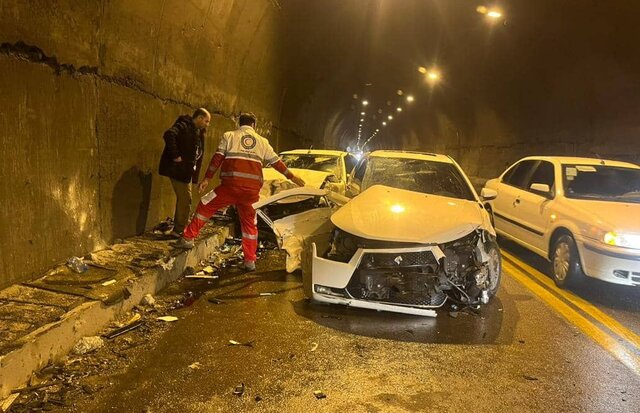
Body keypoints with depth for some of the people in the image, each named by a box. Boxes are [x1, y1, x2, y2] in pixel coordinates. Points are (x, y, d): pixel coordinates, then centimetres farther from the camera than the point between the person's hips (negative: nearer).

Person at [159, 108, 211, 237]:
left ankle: (178, 229, 28)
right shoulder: (184, 126, -14)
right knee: (185, 199, -6)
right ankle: (179, 230, 3)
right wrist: (175, 156, -29)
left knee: (184, 199, 17)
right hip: (178, 169, -10)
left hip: (187, 171, 10)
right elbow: (169, 135, -32)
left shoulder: (198, 132, 15)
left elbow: (198, 153, 21)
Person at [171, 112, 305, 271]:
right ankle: (250, 261, 17)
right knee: (249, 223, 15)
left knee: (205, 206, 16)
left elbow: (217, 158, 3)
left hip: (231, 185, -3)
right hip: (252, 189, 3)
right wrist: (292, 176, 33)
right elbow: (276, 162, 22)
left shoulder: (229, 136, 12)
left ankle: (188, 238, 13)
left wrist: (207, 179, 3)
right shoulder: (262, 141, 19)